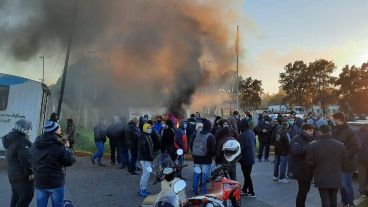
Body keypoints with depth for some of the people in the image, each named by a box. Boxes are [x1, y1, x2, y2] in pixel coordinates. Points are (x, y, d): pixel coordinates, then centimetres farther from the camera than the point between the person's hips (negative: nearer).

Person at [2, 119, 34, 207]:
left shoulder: (10, 138, 12)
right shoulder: (22, 140, -20)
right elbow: (25, 159, -25)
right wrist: (30, 172, -21)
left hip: (12, 174, 10)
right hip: (22, 174, -10)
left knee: (16, 197, 19)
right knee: (27, 196, -4)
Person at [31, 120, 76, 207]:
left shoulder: (35, 144, 2)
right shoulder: (58, 146, -19)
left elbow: (32, 161, 14)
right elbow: (70, 160, -14)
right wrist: (67, 148, 2)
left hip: (39, 182, 6)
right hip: (56, 183, -5)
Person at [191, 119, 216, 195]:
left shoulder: (196, 134, 1)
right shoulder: (210, 136, -13)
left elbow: (191, 144, 8)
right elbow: (213, 149, -12)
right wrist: (212, 155, 7)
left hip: (196, 158, 5)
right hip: (206, 159, -5)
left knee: (196, 174, 13)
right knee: (205, 175, 2)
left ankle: (195, 191, 20)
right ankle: (203, 191, 5)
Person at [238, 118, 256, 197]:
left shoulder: (242, 135, -23)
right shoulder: (252, 133, 2)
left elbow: (241, 148, -23)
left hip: (245, 158, -8)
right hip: (251, 157, 8)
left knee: (247, 175, 5)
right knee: (247, 174, 17)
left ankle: (251, 192, 12)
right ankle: (244, 190, 30)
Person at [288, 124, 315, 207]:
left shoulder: (309, 139, 13)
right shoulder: (296, 139, -15)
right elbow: (296, 150, -34)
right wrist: (310, 146, -34)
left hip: (307, 169, 9)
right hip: (301, 170, -9)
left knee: (305, 189, 19)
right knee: (303, 190, -3)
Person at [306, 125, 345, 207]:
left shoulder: (313, 145, -12)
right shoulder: (340, 145, -3)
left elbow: (309, 162, -9)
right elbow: (342, 160, 4)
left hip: (321, 178, -3)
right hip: (335, 177, 3)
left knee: (325, 200, 2)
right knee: (333, 200, 19)